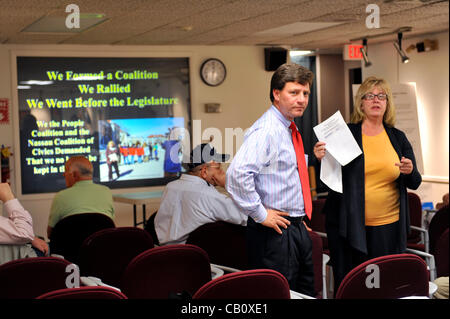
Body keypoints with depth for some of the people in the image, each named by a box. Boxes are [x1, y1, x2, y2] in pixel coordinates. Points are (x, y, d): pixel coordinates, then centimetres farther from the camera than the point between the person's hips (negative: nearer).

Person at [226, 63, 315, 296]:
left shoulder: (290, 129, 13)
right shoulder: (265, 131, -17)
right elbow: (237, 174, -31)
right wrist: (261, 215, -23)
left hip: (297, 229, 10)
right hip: (275, 233, -10)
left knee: (307, 292, 16)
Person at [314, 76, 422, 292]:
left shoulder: (398, 138, 11)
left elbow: (414, 183, 12)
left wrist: (410, 172, -10)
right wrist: (322, 159, -17)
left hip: (389, 226, 3)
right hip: (349, 225, -2)